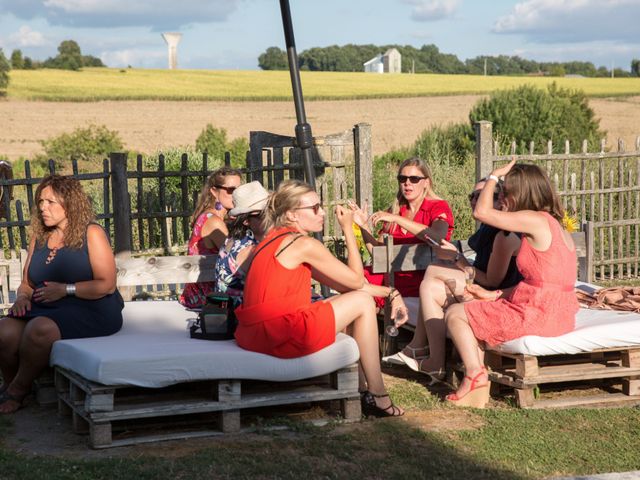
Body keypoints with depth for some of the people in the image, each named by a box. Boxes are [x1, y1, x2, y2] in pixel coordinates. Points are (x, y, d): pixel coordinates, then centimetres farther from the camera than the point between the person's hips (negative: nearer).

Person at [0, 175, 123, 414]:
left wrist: (65, 290, -18)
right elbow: (27, 283, 21)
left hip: (89, 309, -5)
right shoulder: (38, 237, 16)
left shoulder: (92, 234, -3)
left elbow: (107, 285, -10)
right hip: (44, 308, 5)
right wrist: (22, 297, -3)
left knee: (40, 329, -36)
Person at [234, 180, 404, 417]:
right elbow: (357, 280, -4)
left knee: (347, 299, 24)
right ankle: (377, 396, 6)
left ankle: (359, 388, 24)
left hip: (257, 332, 10)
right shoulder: (304, 244, -12)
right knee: (363, 302, 2)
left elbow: (338, 283, 17)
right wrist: (348, 229, 1)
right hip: (282, 336, -10)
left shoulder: (275, 238, 17)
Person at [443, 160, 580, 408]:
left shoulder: (535, 220, -14)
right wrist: (494, 295, 13)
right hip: (561, 316, 10)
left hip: (536, 315, -10)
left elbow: (482, 212, -12)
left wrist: (494, 176, 2)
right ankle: (479, 386, 18)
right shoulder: (558, 226, 14)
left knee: (455, 314, 3)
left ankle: (475, 374, -2)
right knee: (475, 312, 26)